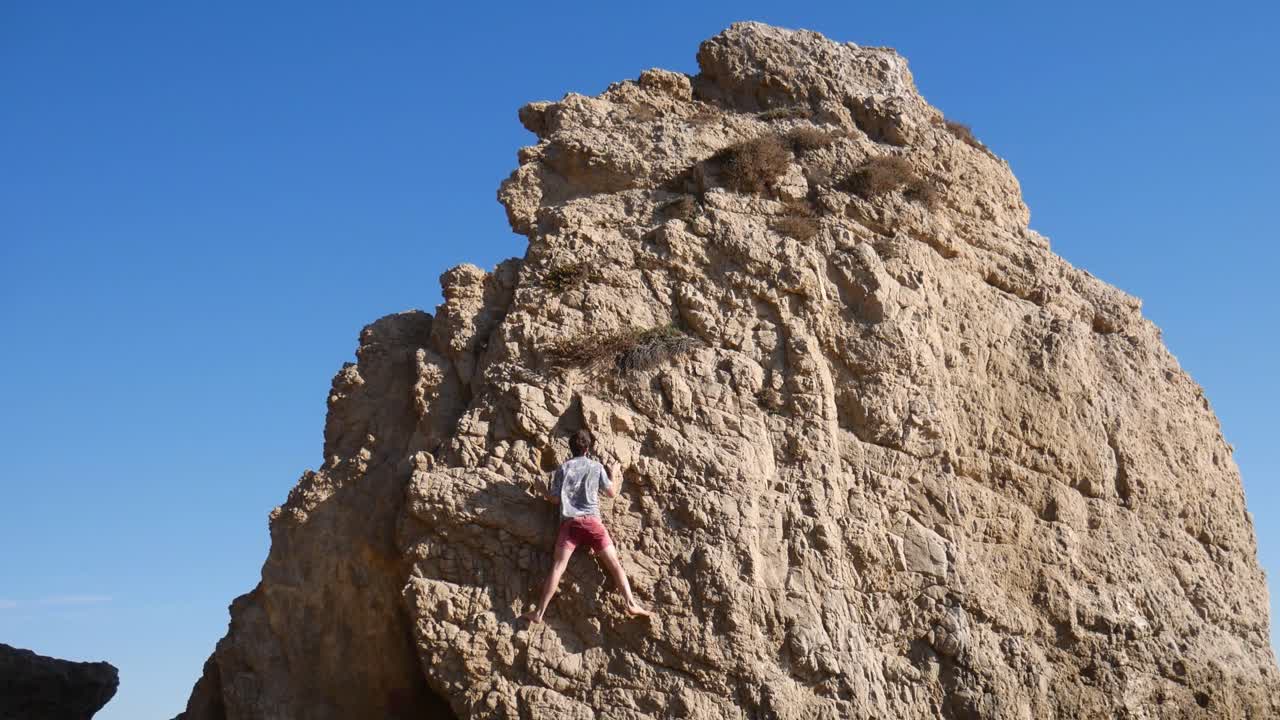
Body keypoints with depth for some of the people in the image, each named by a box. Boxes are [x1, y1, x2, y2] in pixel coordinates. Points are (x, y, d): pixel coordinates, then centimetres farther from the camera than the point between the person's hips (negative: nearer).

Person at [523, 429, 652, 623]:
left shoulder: (563, 468, 9)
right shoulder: (596, 467, 8)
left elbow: (555, 498, 9)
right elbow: (612, 493, 16)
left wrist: (546, 495, 31)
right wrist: (617, 480, 35)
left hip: (569, 521, 1)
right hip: (591, 520, -1)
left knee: (557, 567, -5)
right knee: (614, 563, 1)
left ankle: (539, 612, -11)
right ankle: (631, 604, -10)